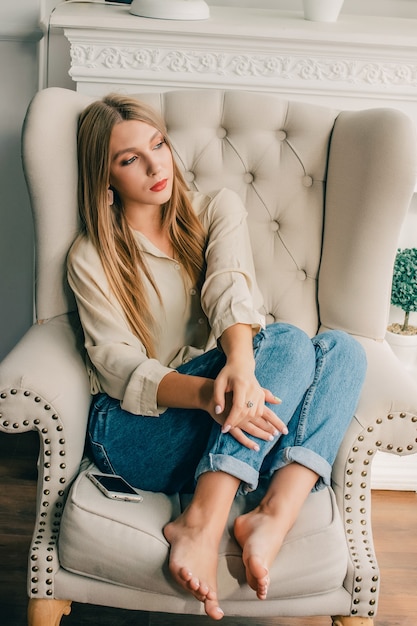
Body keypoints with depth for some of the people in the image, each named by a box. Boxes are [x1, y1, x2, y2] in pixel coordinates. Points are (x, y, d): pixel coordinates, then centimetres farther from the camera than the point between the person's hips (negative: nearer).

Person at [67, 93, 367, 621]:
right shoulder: (91, 257, 1)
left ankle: (273, 516, -34)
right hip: (136, 428, -4)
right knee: (289, 342, -26)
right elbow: (117, 365, -10)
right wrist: (204, 392, -32)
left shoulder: (217, 210, 10)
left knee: (343, 349, -20)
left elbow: (230, 288, -10)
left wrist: (239, 362, -33)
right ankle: (201, 524, -37)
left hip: (229, 418, 4)